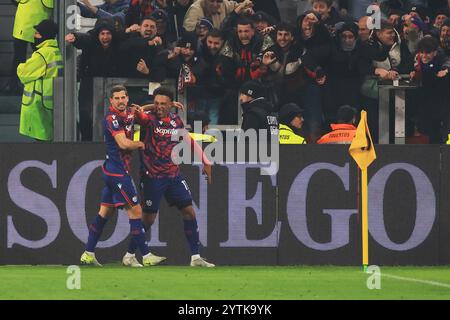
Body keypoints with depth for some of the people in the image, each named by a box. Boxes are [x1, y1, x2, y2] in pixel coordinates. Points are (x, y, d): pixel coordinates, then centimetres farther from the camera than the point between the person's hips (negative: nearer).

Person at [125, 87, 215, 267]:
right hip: (152, 176, -5)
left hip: (173, 174, 5)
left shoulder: (176, 121, 5)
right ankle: (129, 254, 14)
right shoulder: (149, 119, -11)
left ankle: (196, 257, 9)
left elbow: (189, 141, 20)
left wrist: (205, 161, 22)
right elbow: (137, 114, -35)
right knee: (149, 218, -2)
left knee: (189, 212, 2)